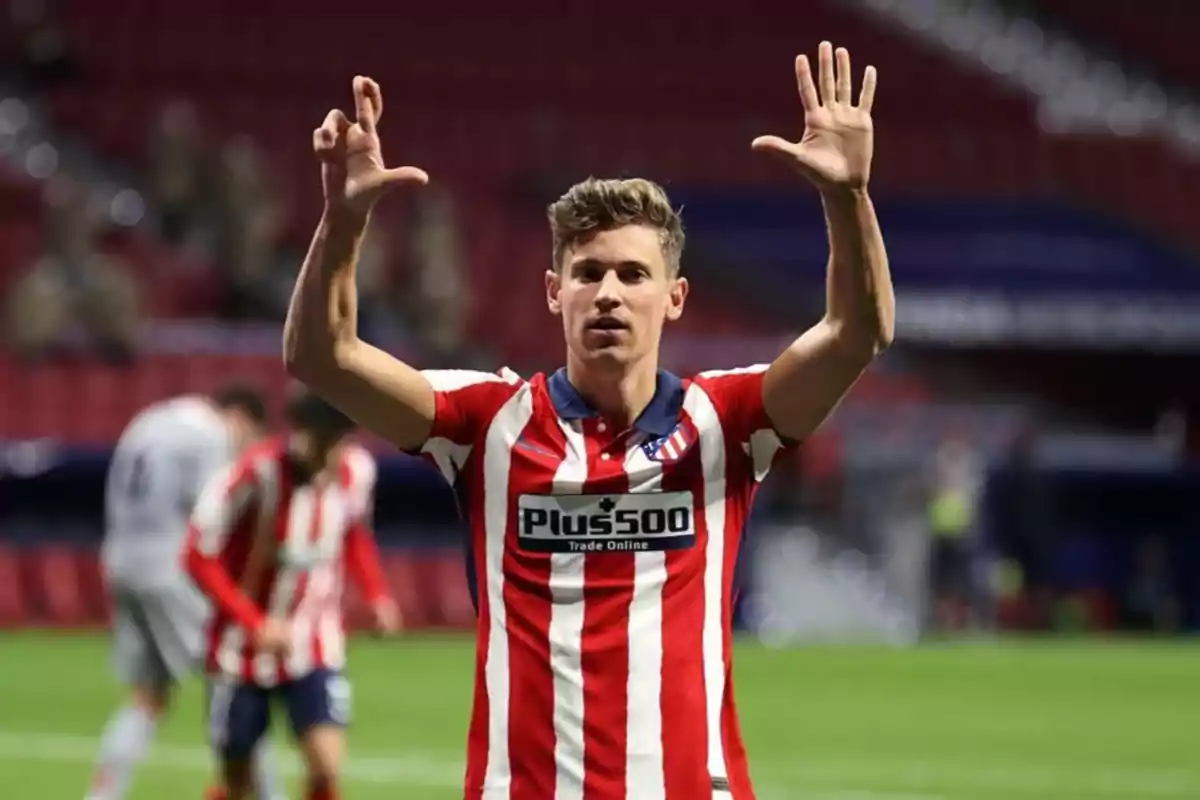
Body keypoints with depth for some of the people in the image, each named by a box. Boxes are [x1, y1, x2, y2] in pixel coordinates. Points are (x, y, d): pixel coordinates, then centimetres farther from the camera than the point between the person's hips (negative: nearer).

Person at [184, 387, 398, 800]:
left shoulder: (356, 471, -9)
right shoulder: (256, 474, -24)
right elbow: (200, 557, -17)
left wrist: (376, 595, -2)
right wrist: (256, 624, -24)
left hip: (316, 646, 3)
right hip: (244, 647, -3)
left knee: (326, 765, -15)